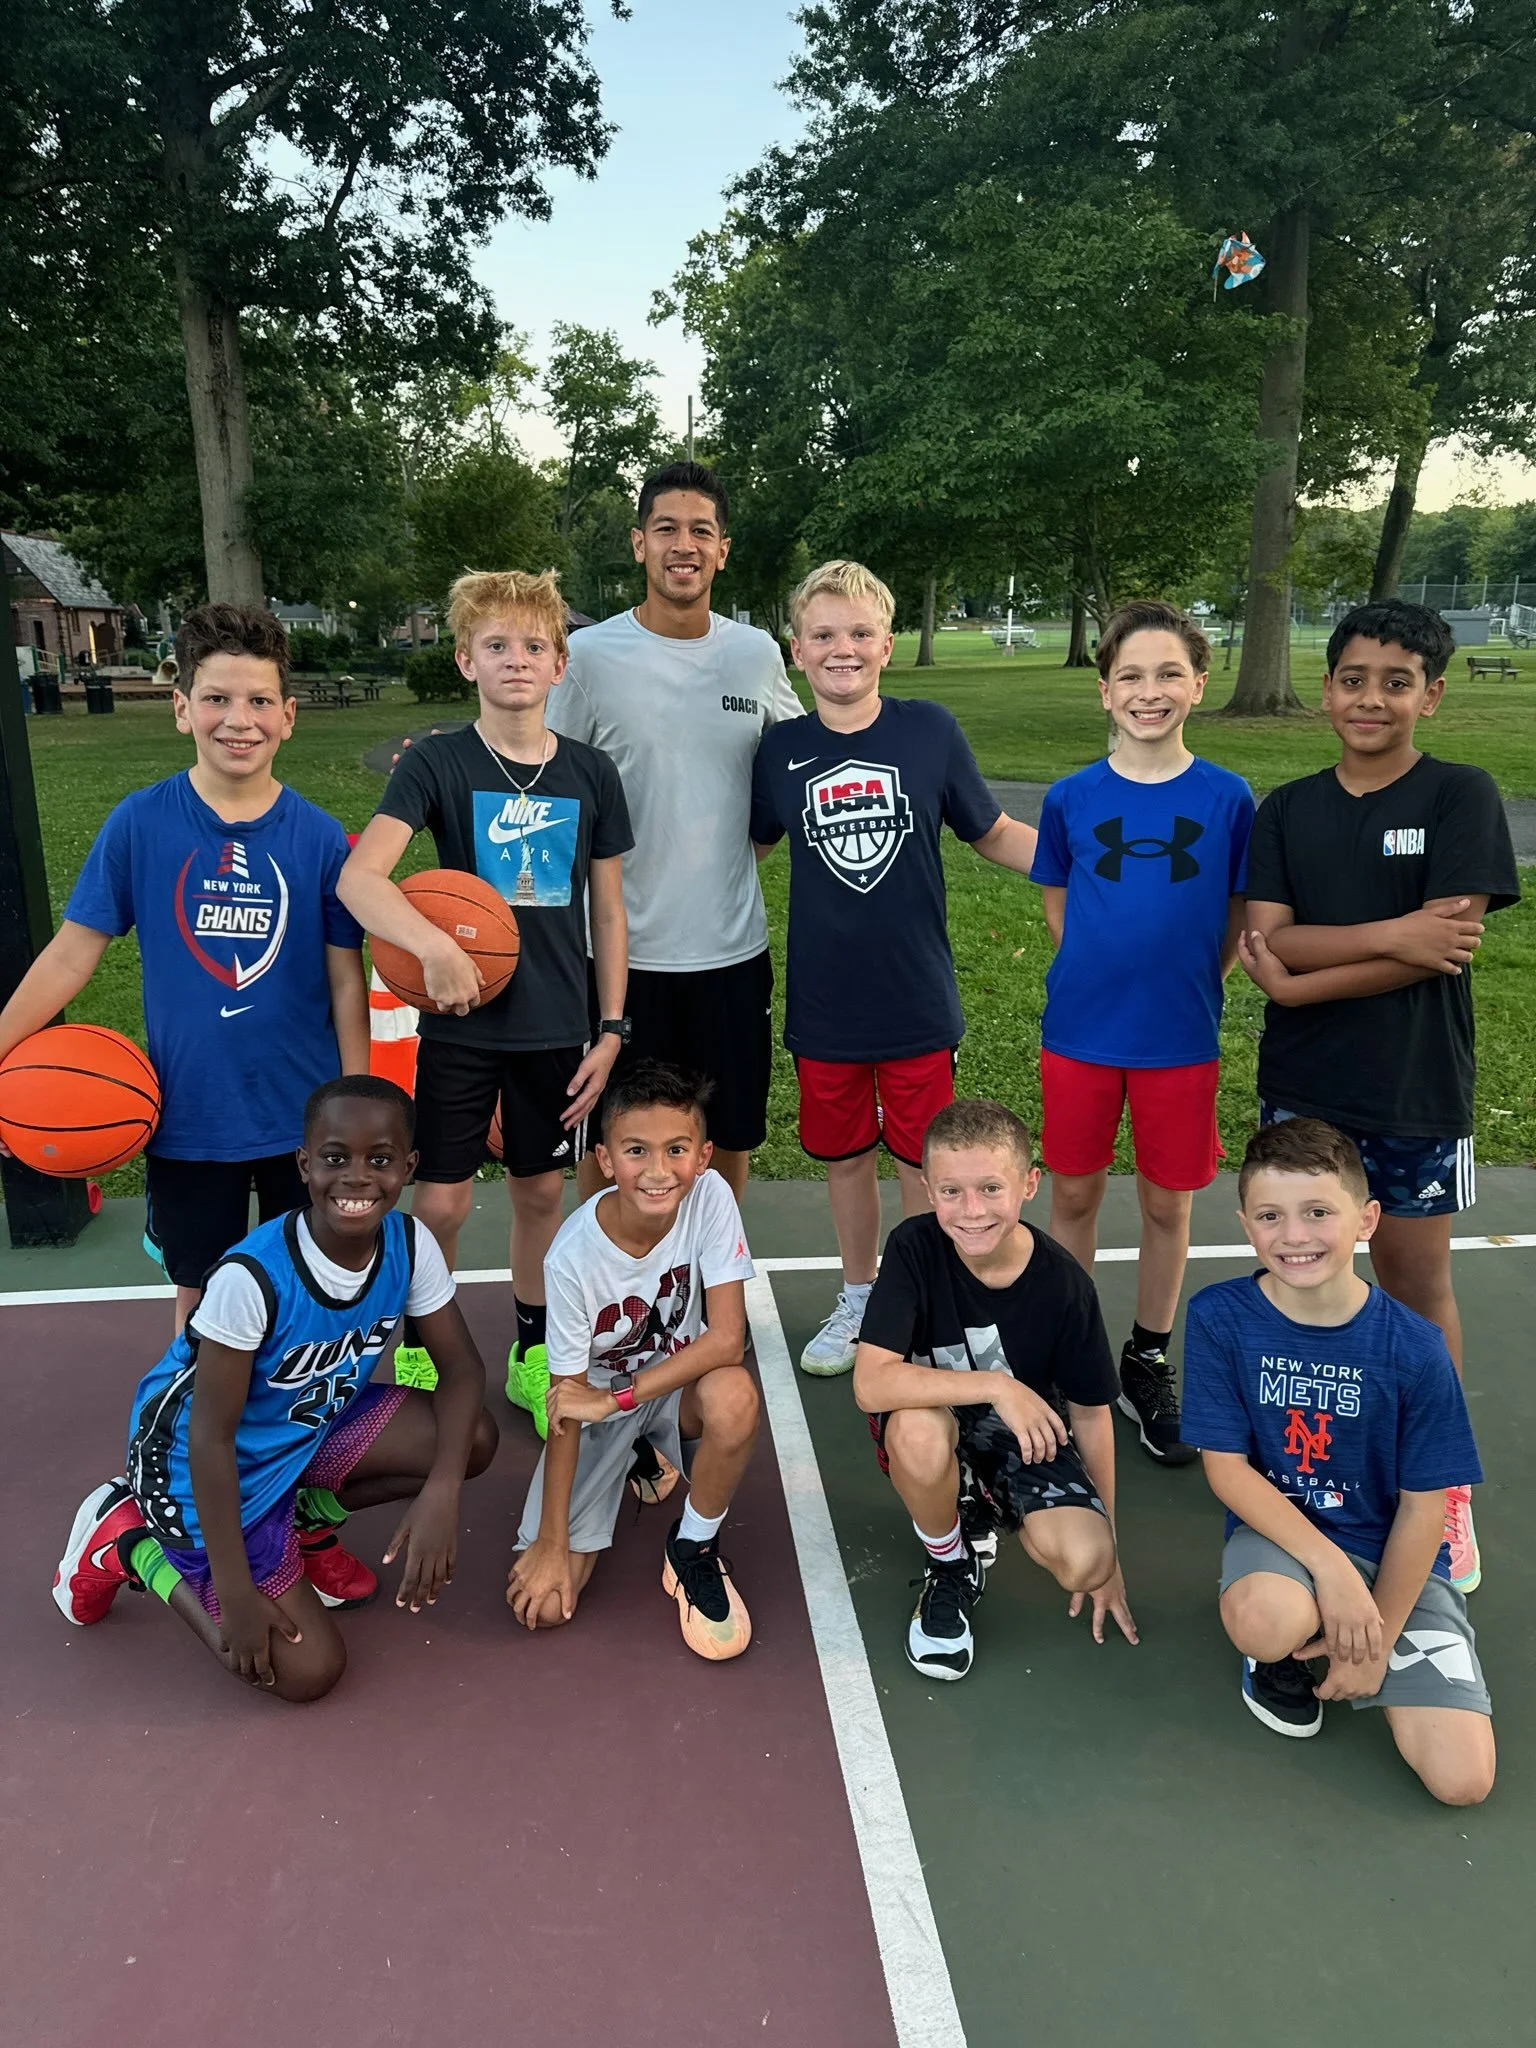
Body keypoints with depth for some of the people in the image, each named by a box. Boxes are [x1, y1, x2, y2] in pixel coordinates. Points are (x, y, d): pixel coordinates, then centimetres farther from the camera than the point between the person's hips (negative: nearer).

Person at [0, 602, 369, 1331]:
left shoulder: (320, 838, -8)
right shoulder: (138, 823, -8)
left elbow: (346, 983, -3)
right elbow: (72, 951, -5)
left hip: (304, 1116, 0)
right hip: (186, 1116, 0)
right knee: (200, 1296, 17)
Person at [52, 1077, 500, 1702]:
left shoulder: (410, 1245, -17)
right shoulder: (251, 1277, -33)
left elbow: (461, 1366, -11)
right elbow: (211, 1436, -25)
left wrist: (439, 1492, -26)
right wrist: (235, 1594, -21)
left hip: (311, 1425, 6)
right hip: (216, 1467, -6)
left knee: (473, 1440, -13)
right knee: (308, 1670, -8)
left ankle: (306, 1521, 10)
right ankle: (130, 1542, 10)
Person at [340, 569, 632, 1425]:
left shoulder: (591, 773, 0)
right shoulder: (436, 763, -7)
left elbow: (608, 910, 6)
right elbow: (359, 877, -21)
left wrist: (611, 1030, 3)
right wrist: (435, 946, -38)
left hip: (558, 1028, 2)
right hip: (460, 1024, -2)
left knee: (541, 1193, 14)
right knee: (440, 1203, 3)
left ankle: (533, 1357, 33)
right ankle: (420, 1357, 27)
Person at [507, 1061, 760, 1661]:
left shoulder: (710, 1196, -24)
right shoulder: (574, 1256, -26)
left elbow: (727, 1337, -25)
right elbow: (566, 1401, -18)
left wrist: (615, 1398, -28)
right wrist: (551, 1545, -15)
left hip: (678, 1383, 0)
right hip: (597, 1400, 0)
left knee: (735, 1397, -37)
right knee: (543, 1605, -9)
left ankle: (693, 1548, -6)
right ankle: (638, 1459, 19)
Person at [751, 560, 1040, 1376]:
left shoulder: (930, 730, -6)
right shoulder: (781, 750, -2)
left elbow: (994, 833, 2)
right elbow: (753, 843, 15)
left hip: (916, 999, -2)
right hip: (823, 1003, 2)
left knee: (924, 1161, 10)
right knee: (844, 1156, 17)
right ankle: (857, 1300, 38)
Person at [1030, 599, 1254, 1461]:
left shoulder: (1228, 798, -5)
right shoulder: (1072, 798, -3)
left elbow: (1239, 922, 4)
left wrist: (1185, 985, 0)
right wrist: (1110, 970, 1)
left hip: (1181, 1041, 0)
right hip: (1080, 1033, 1)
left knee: (1168, 1204, 10)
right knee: (1074, 1195, 11)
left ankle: (1149, 1364, 29)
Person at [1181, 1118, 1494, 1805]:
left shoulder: (1414, 1348, -15)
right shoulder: (1219, 1318, -15)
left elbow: (1424, 1504, -7)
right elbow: (1226, 1466, -13)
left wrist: (1377, 1643, -5)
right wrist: (1331, 1566, -23)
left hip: (1392, 1552, 1)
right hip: (1276, 1525, -1)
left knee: (1462, 1780, -11)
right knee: (1268, 1621, -38)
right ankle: (1284, 1657, 2)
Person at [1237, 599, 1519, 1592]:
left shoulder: (1462, 795, -6)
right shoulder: (1287, 809, 3)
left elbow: (1443, 949, -16)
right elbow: (1268, 942, -7)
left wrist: (1300, 980, -14)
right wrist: (1393, 934, -19)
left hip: (1417, 1091, -3)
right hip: (1300, 1084, 3)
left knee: (1417, 1280, 8)